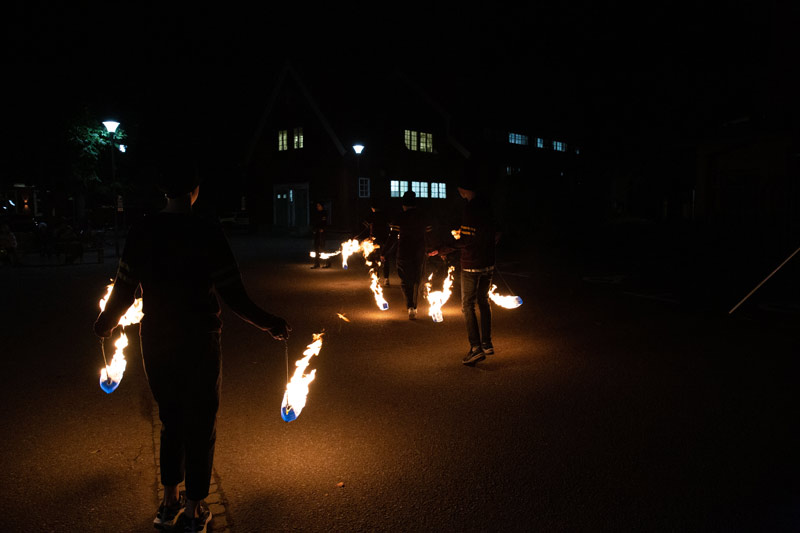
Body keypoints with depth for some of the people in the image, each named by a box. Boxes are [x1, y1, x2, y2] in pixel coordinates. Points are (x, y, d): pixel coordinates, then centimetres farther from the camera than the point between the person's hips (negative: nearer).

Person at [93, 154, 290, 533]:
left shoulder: (141, 232, -3)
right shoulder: (207, 232, -14)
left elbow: (124, 292, 0)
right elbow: (233, 296, -16)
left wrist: (105, 324, 19)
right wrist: (272, 325, -6)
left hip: (156, 342, 4)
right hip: (199, 343, -4)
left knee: (170, 419, 21)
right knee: (200, 424, 12)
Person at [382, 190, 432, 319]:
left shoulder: (400, 218, -10)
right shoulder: (423, 217, 3)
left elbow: (393, 237, -11)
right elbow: (428, 236, 10)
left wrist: (384, 254, -2)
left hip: (404, 254, -3)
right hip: (419, 255, 3)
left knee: (405, 282, 7)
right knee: (416, 282, 15)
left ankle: (410, 306, -10)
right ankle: (414, 308, 22)